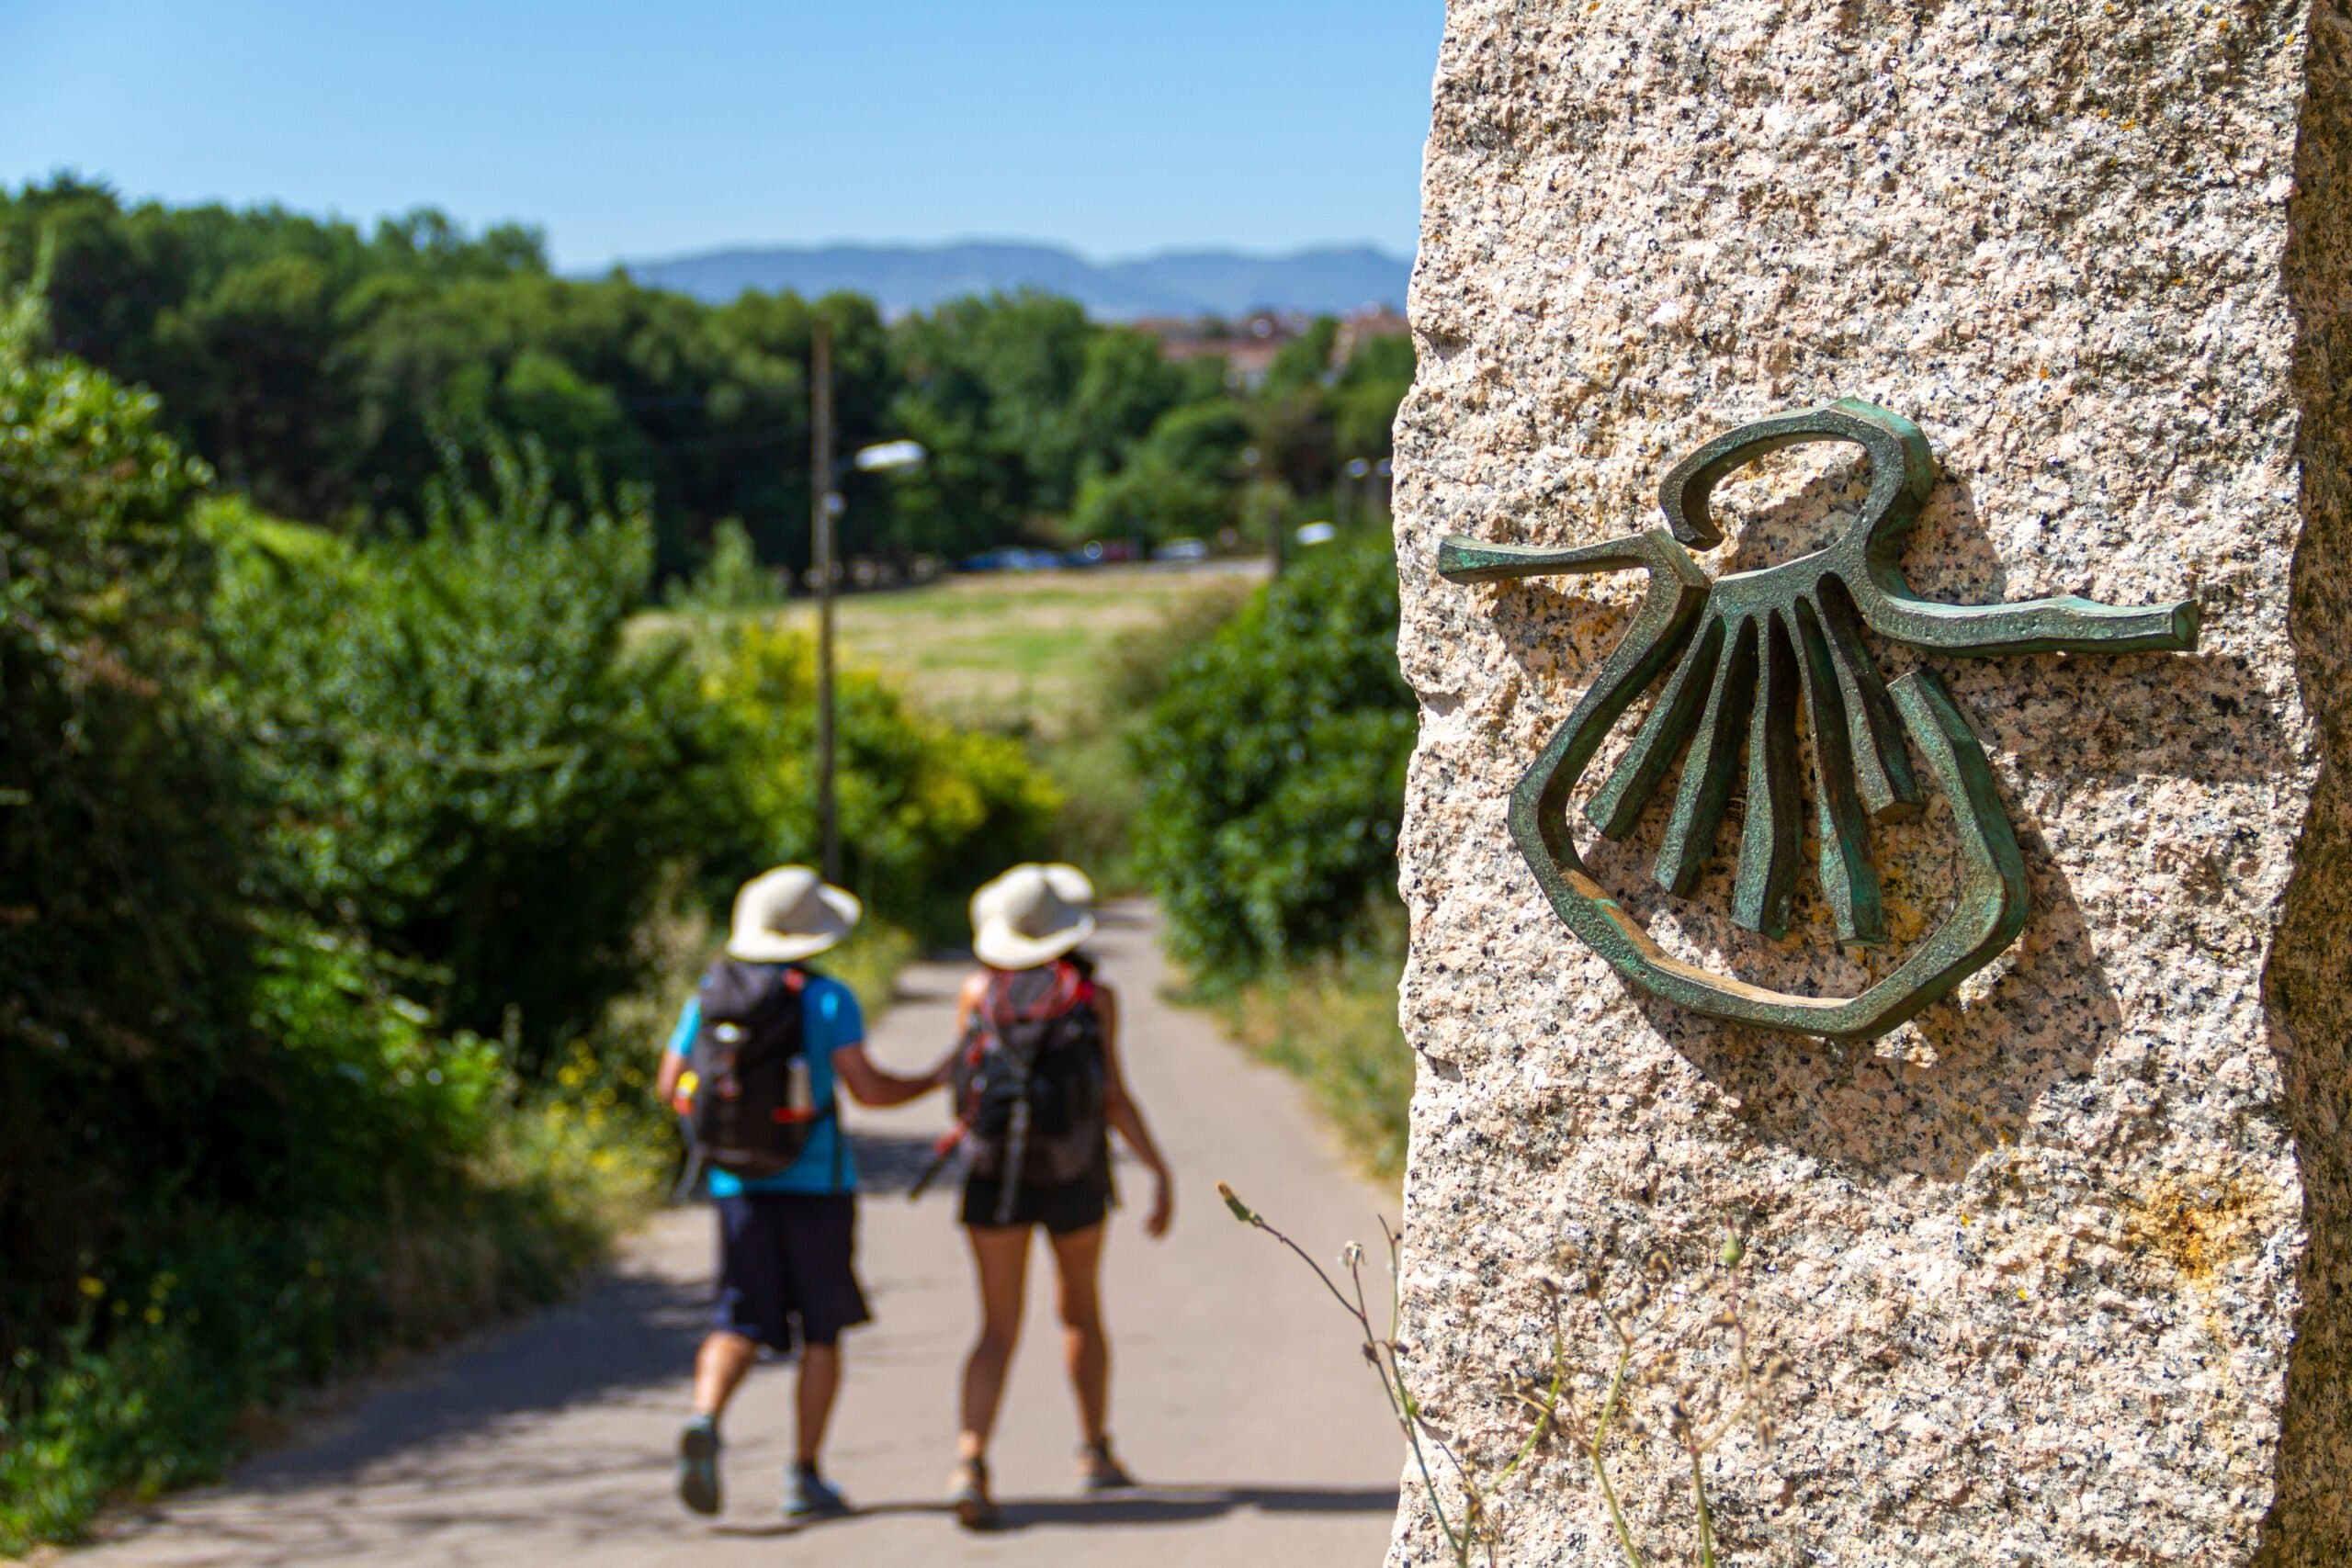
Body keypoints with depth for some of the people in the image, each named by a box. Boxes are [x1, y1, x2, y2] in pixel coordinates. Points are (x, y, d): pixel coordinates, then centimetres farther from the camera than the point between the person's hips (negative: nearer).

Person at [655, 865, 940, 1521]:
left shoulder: (710, 994, 5)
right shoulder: (827, 999, -8)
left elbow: (670, 1087, 7)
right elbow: (867, 1087, -14)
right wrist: (932, 1083, 2)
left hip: (738, 1184, 3)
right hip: (814, 1183, -3)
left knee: (742, 1326, 5)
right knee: (822, 1331, 9)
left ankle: (704, 1419, -23)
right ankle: (805, 1476, 8)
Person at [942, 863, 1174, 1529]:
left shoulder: (978, 991, 1)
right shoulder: (1093, 995, -4)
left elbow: (962, 1080, 11)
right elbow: (1113, 1096, -10)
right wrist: (1160, 1172, -7)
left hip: (993, 1168, 1)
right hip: (1072, 1174, -1)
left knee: (998, 1330, 1)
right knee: (1081, 1311, 22)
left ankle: (969, 1462, -20)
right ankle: (1095, 1452, 31)